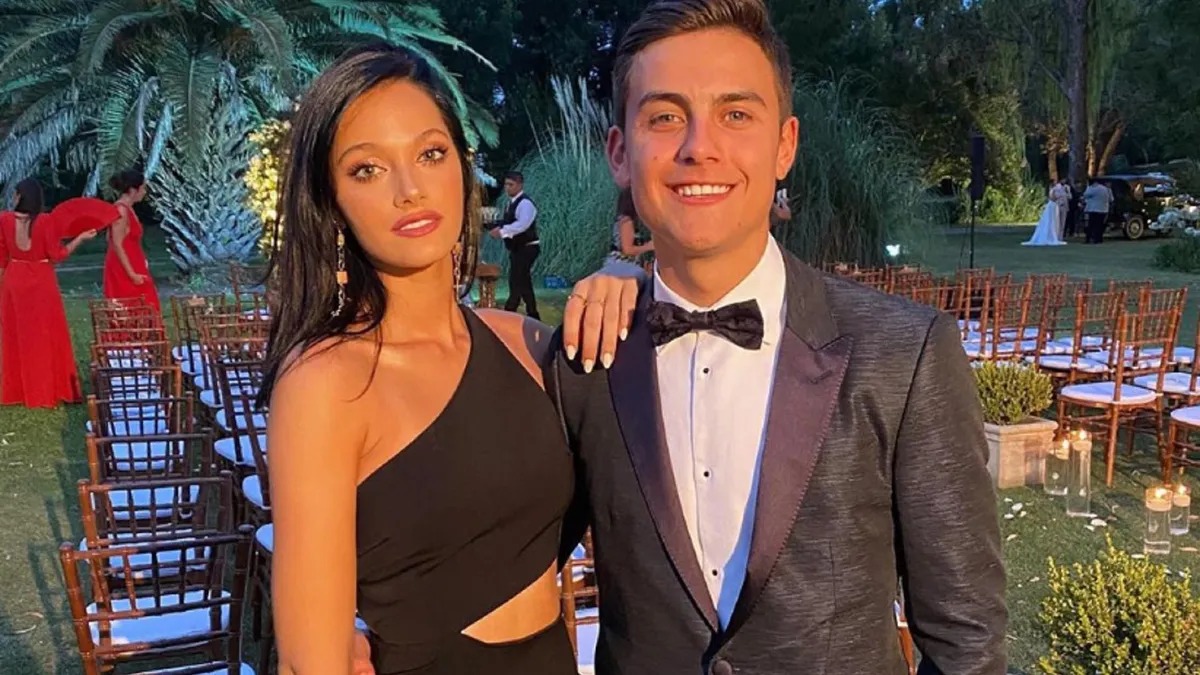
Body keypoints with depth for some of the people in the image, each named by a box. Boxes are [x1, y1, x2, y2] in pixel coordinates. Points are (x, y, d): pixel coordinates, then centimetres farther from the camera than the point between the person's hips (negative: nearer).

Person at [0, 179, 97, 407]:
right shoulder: (45, 221, -15)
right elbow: (57, 254, -10)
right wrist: (81, 237, -1)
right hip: (41, 282, -3)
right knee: (47, 336, 6)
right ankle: (50, 389, 10)